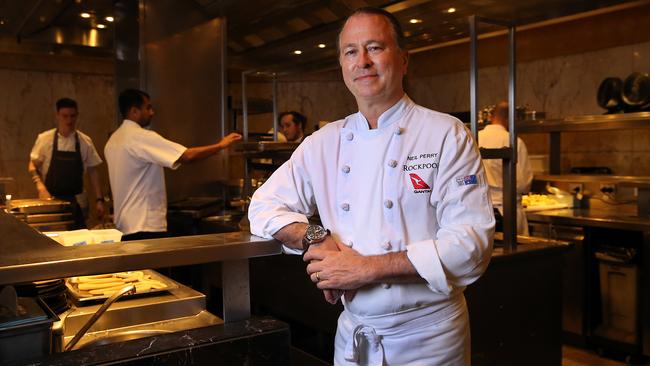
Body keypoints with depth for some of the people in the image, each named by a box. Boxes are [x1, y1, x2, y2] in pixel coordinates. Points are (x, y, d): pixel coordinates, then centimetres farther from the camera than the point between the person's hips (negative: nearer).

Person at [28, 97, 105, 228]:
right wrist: (40, 186, -14)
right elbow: (32, 165, 3)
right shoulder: (45, 139, -3)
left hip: (75, 201, 1)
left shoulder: (85, 141, 0)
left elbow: (92, 172, 4)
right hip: (50, 198, -1)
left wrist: (99, 199, -1)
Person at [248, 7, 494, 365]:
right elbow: (265, 206, 5)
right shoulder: (324, 142, 2)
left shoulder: (447, 135, -11)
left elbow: (470, 242, -18)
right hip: (352, 333, 4)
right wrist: (315, 238, -14)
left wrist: (366, 268, -22)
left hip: (426, 336, -3)